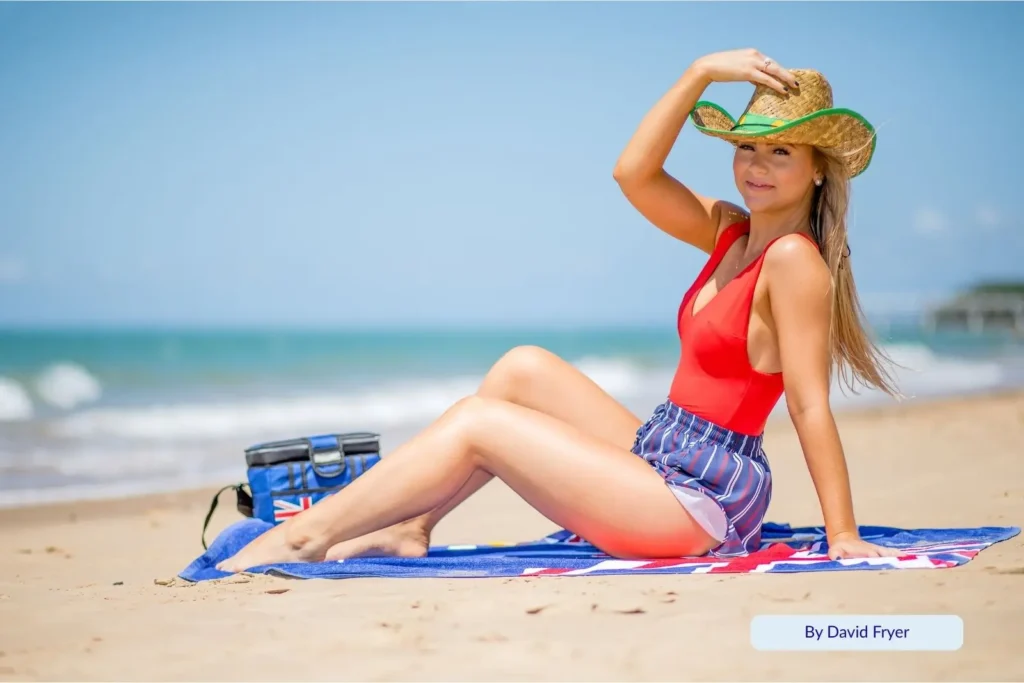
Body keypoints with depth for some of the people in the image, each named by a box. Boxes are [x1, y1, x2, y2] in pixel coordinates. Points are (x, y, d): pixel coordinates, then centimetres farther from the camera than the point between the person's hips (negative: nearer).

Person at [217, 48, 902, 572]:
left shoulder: (795, 259, -15)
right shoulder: (731, 232, 9)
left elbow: (811, 405, -18)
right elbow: (633, 173, 1)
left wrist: (844, 536, -17)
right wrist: (701, 73, -6)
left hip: (702, 501, -8)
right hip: (660, 462, 8)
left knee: (478, 422, -5)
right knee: (525, 367, 8)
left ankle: (304, 536, 4)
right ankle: (410, 528, 7)